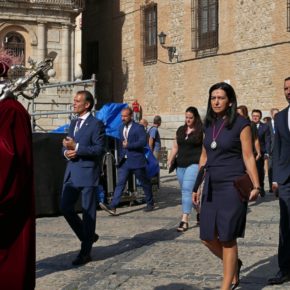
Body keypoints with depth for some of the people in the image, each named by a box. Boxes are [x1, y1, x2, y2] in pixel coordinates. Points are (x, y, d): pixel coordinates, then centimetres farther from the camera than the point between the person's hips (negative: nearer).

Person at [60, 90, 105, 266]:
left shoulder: (96, 124, -8)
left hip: (88, 173, -7)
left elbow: (99, 149, -15)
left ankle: (85, 252, 9)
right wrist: (67, 152, -3)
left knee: (88, 212, 1)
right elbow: (67, 145, 21)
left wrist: (76, 147, -20)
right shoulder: (74, 123, 16)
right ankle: (88, 236, 24)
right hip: (72, 173, 8)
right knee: (65, 207, 5)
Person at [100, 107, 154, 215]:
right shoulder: (121, 128, 13)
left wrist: (128, 145, -19)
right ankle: (112, 207, -14)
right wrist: (120, 156, 16)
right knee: (120, 183, -5)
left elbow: (143, 142, -19)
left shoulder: (138, 128, -8)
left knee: (144, 183, 9)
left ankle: (150, 204, 26)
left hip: (136, 161, -5)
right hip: (124, 161, 5)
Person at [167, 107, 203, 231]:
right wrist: (170, 161, 9)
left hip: (194, 164, -6)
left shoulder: (201, 131, -4)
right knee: (186, 191, 12)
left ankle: (184, 220, -17)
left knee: (187, 190, -16)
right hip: (180, 165, 7)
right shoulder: (180, 130, 14)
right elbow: (175, 147, 18)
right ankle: (199, 212, 32)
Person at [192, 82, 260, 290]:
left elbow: (248, 157, -8)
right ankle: (234, 265, 33)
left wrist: (256, 186, -14)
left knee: (227, 238, -1)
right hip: (211, 187, 6)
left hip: (232, 187, -6)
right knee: (208, 238, 6)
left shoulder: (241, 124, -6)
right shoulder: (209, 124, 11)